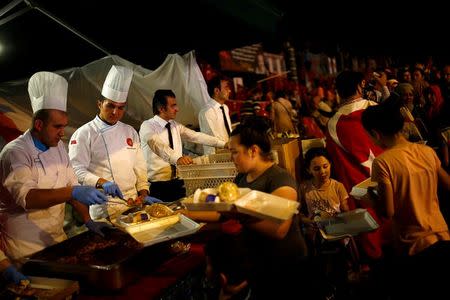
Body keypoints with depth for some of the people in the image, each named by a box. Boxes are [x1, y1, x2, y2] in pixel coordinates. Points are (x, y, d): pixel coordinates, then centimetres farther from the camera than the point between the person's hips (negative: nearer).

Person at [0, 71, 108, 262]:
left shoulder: (58, 147, 5)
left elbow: (71, 184, 6)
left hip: (57, 237, 6)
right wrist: (73, 192, -42)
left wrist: (88, 220, -4)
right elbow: (26, 197, -31)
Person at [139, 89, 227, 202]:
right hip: (158, 186, -5)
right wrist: (177, 158, -46)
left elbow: (196, 136, 10)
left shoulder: (175, 125, 10)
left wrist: (223, 144, 4)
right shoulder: (147, 126, -11)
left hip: (177, 182, 6)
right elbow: (156, 144, -29)